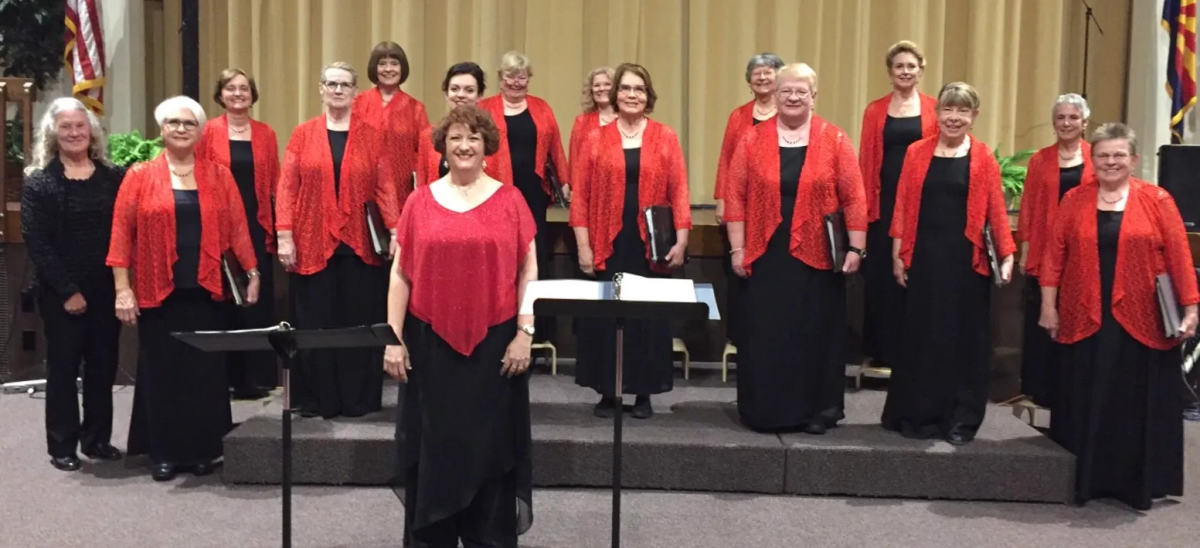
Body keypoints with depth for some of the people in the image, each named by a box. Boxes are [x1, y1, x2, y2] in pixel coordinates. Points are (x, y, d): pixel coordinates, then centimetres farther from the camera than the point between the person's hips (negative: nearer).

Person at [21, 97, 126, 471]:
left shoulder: (113, 177, 6)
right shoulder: (39, 181, -2)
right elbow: (35, 242, -8)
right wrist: (67, 290, -13)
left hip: (106, 288, 3)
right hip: (60, 292, -3)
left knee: (103, 364, 9)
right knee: (63, 365, 5)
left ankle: (97, 438, 22)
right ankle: (62, 446, 14)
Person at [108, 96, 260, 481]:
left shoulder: (218, 175, 6)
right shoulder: (140, 175, 1)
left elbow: (237, 227, 6)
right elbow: (122, 234, -1)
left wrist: (252, 271, 1)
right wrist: (122, 289, -6)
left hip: (204, 291, 1)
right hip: (158, 292, -1)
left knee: (206, 370, 6)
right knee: (161, 371, 6)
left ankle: (203, 450, 18)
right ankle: (163, 452, 17)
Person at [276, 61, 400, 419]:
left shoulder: (372, 136, 6)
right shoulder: (303, 134, 6)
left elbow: (385, 188, 3)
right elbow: (288, 187, 3)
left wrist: (394, 230, -8)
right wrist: (284, 235, -5)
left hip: (359, 244, 0)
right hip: (312, 244, 0)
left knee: (360, 321, 3)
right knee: (313, 323, 3)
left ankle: (358, 398, 13)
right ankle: (316, 399, 14)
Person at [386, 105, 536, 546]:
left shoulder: (509, 199, 1)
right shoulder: (420, 201, 3)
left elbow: (528, 270, 2)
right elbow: (401, 273, 4)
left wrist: (524, 332, -5)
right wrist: (393, 338, -1)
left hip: (494, 341, -1)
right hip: (430, 341, 1)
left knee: (490, 445, 8)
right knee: (433, 446, 9)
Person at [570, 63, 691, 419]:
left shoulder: (665, 138, 4)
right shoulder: (596, 139, 4)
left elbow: (678, 192, 1)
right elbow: (581, 196, 2)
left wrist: (681, 241, -7)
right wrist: (584, 246, -4)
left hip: (651, 246, 0)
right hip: (608, 245, 0)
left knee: (649, 316, 5)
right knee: (604, 316, 3)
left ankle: (644, 393, 17)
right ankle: (607, 392, 16)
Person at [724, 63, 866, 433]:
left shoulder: (834, 140, 1)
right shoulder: (753, 140, 3)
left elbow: (854, 198, 0)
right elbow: (735, 197, 1)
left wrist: (856, 248, -4)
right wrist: (738, 248, -4)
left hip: (817, 257, 0)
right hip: (767, 255, 1)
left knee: (815, 332, 6)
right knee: (765, 334, 5)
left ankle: (816, 410, 18)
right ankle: (764, 410, 15)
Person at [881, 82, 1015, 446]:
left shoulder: (984, 159, 2)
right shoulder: (917, 153, 4)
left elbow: (996, 211, -2)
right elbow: (903, 206, 3)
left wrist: (1007, 254, -11)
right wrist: (898, 254, -1)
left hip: (966, 259, 0)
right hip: (924, 257, 1)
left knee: (965, 338, 5)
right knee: (922, 336, 7)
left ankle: (960, 419, 16)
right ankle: (918, 415, 18)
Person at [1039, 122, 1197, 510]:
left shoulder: (1157, 200, 1)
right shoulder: (1074, 200, 5)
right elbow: (1054, 254, 4)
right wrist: (1048, 305, 0)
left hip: (1141, 322, -1)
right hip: (1085, 320, 1)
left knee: (1138, 403, 6)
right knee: (1087, 402, 8)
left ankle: (1139, 484, 19)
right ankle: (1085, 480, 19)